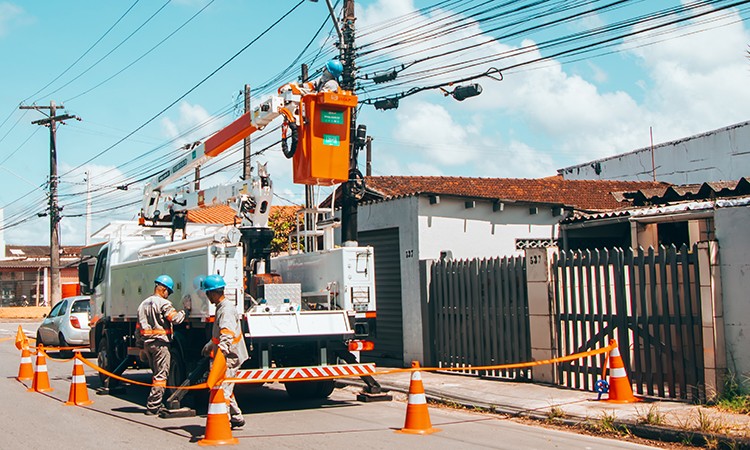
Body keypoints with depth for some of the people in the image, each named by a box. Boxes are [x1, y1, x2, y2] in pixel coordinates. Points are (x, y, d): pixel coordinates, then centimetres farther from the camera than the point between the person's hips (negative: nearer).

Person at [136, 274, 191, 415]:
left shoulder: (143, 304, 16)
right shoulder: (163, 303, -11)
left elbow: (139, 328, 17)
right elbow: (176, 319, -19)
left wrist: (142, 348, 21)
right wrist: (186, 309, -2)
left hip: (146, 343, 8)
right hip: (160, 343, -8)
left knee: (157, 374, 18)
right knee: (160, 376, -4)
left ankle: (155, 404, 20)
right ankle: (153, 407, -6)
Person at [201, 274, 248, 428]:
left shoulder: (227, 309, -17)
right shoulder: (221, 308, 16)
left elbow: (227, 333, -34)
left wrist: (222, 349, -46)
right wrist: (209, 346, 43)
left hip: (230, 356, -11)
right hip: (227, 356, 11)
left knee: (222, 389, -10)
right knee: (226, 389, 17)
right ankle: (236, 418, 27)